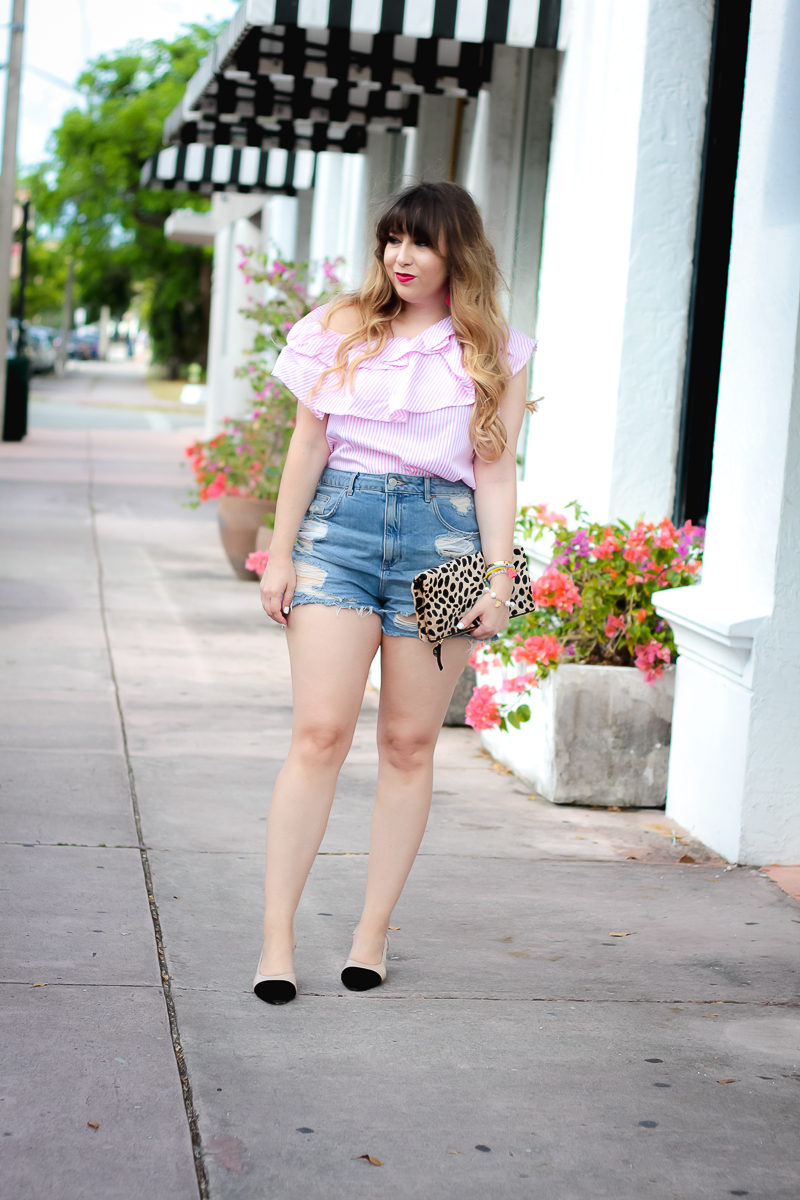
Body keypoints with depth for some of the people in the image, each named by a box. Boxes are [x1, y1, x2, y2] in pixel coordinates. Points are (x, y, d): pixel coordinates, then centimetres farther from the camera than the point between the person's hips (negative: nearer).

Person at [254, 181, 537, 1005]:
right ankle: (277, 936, -6)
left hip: (443, 535, 0)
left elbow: (496, 472, 6)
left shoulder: (493, 353, 9)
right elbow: (308, 446, 10)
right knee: (319, 733, -8)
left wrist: (500, 577, -2)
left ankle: (374, 929, 12)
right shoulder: (341, 331, 11)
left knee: (410, 743, 2)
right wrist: (280, 555, 5)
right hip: (340, 521, 0)